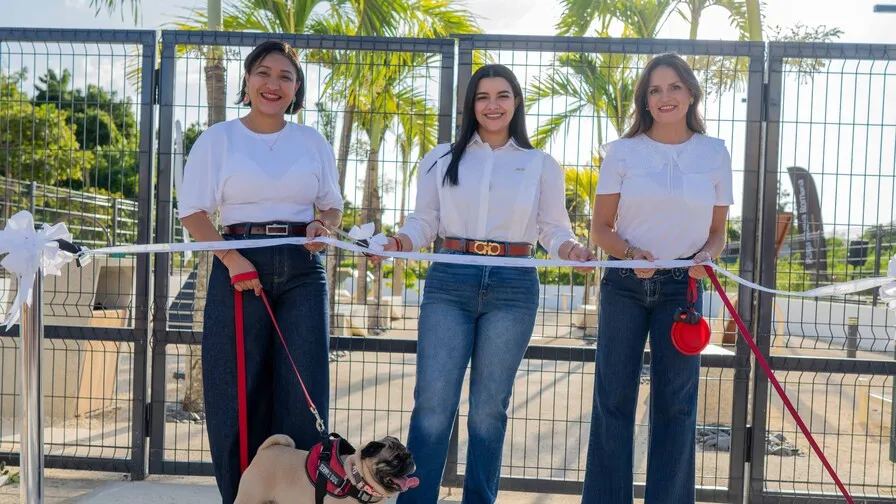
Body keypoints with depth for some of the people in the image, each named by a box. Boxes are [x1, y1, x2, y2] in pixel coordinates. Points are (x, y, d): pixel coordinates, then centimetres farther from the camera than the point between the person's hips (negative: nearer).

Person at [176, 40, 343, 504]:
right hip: (240, 262, -1)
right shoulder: (217, 138, 4)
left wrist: (323, 227, -7)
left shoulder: (312, 142, 10)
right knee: (238, 388, 0)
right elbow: (192, 211, 0)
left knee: (304, 388, -1)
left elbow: (333, 205, 17)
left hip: (301, 267, 2)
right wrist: (231, 258, -14)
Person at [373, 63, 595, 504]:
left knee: (489, 407, 7)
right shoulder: (442, 159, 10)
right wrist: (397, 242, -13)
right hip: (449, 283, 0)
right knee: (433, 403, -6)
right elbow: (424, 222, 7)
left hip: (513, 288, 0)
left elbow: (554, 229, 7)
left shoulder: (541, 165, 10)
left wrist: (572, 250, -14)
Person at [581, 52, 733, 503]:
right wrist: (631, 253, -16)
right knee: (613, 398, 3)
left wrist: (706, 256, -11)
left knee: (675, 401, 4)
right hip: (625, 284, 0)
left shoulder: (714, 153, 5)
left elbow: (717, 230, 11)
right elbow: (600, 228, 3)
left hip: (681, 287, 1)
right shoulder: (622, 152, 2)